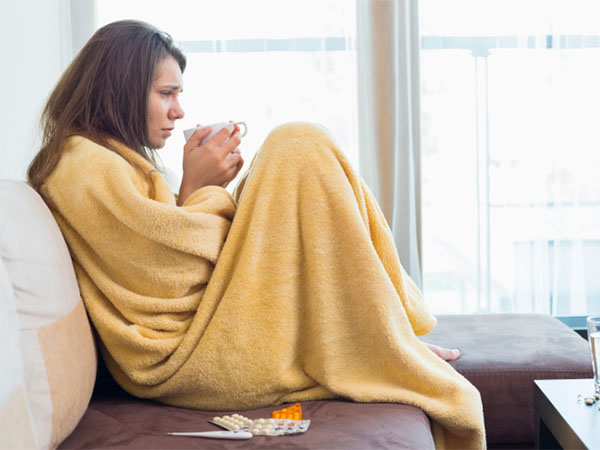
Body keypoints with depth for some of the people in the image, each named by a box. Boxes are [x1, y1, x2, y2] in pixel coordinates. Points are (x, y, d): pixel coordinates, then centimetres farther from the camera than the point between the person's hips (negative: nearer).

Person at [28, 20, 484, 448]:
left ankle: (394, 333, 10)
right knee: (300, 148, -13)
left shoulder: (110, 161, 21)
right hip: (188, 360, -11)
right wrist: (195, 187, -6)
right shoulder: (85, 165, -12)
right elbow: (170, 273, -17)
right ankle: (391, 353, -4)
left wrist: (206, 185, 7)